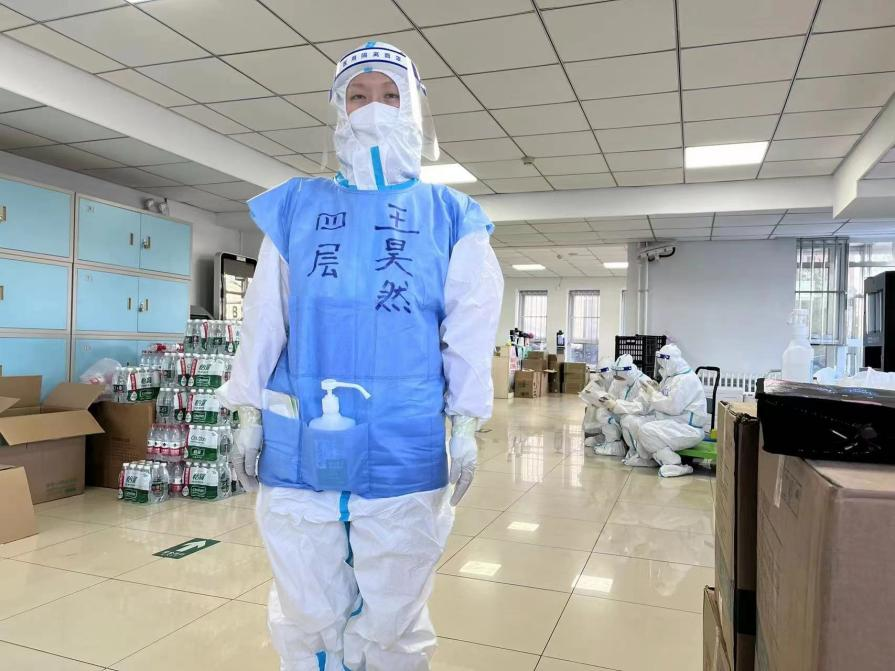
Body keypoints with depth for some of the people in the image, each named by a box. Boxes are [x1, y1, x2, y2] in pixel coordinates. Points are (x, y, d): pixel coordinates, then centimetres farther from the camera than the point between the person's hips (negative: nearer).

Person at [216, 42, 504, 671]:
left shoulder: (450, 214, 6)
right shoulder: (296, 205, 9)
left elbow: (470, 326, 3)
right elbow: (265, 317, 8)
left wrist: (465, 424, -3)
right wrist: (249, 414, 6)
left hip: (405, 448, -1)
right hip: (299, 446, 2)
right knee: (307, 614, 15)